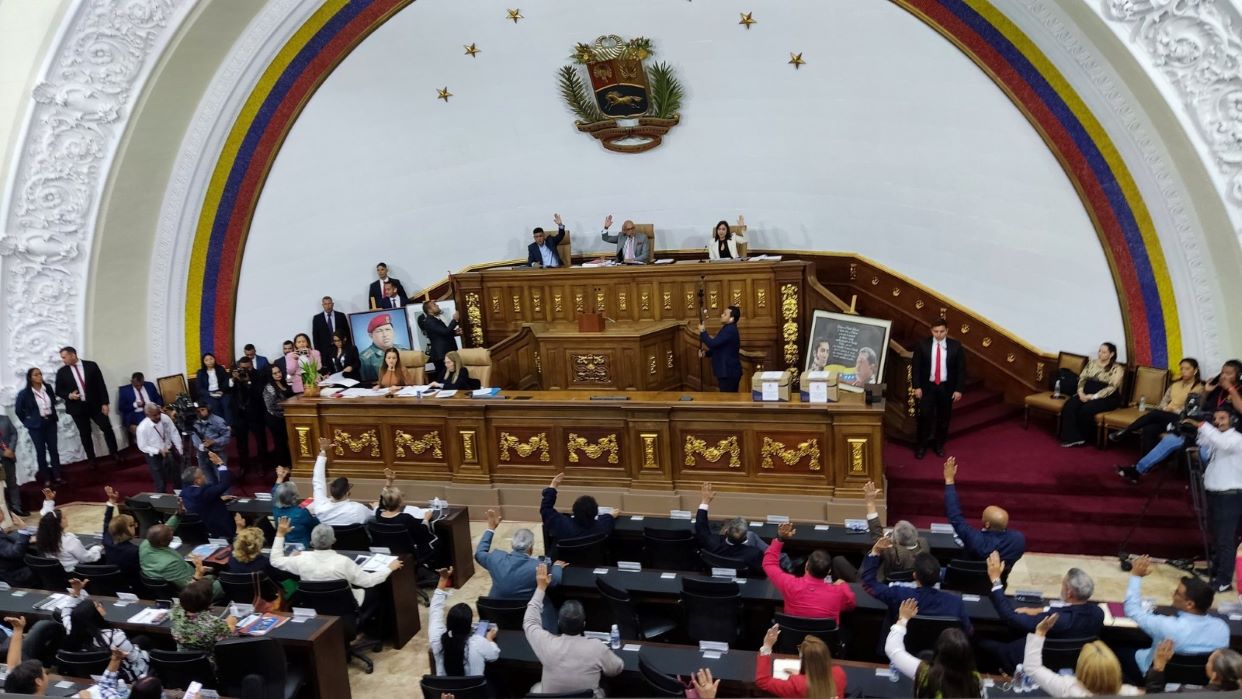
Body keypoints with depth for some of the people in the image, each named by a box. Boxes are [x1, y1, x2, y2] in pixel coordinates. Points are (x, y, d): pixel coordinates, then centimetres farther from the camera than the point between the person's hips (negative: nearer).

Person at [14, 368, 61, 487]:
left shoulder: (48, 388, -2)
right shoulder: (24, 393, -14)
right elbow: (18, 410, -3)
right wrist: (28, 422, 1)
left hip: (50, 423, 3)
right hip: (36, 426, -3)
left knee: (53, 449, 7)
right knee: (41, 452, 5)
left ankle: (57, 476, 15)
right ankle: (46, 479, 13)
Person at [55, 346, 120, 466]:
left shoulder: (91, 366, -1)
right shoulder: (62, 372, 2)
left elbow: (101, 385, -1)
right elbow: (58, 391, 7)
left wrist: (105, 403, -5)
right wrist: (69, 395, -15)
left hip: (95, 404, -1)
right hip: (77, 407, 1)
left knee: (107, 428, -1)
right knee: (85, 434, 5)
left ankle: (114, 454, 12)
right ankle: (92, 459, 15)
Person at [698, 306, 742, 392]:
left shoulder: (730, 330, -19)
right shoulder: (728, 329, 15)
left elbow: (713, 343, -26)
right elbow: (717, 347, 22)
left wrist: (702, 332, -11)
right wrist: (705, 353, 6)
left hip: (729, 373, -10)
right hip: (727, 372, 10)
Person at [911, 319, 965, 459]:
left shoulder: (956, 346, -5)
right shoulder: (922, 345, -6)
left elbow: (961, 369, -1)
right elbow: (916, 367, -2)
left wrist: (959, 389, -5)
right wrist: (917, 387, -7)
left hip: (946, 387, 1)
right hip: (927, 386, -1)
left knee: (944, 418, 10)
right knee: (925, 416, -5)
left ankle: (939, 445, 27)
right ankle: (921, 446, 10)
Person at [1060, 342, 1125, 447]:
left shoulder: (1117, 369, -4)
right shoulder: (1092, 363, 14)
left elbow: (1111, 388, -14)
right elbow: (1082, 379, 12)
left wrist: (1093, 396, -21)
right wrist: (1081, 392, -8)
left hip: (1106, 398, -5)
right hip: (1086, 395, 5)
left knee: (1086, 410, -33)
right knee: (1069, 406, -25)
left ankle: (1082, 438, -9)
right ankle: (1072, 438, -26)